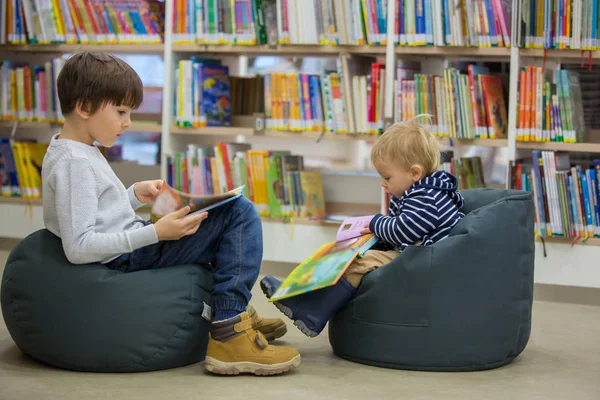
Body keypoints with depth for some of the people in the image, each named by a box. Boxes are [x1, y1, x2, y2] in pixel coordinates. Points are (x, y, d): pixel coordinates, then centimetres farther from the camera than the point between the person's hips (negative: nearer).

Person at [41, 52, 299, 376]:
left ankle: (236, 309, 33)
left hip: (134, 250, 11)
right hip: (129, 260, -11)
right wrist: (155, 233, -27)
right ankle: (229, 333, -19)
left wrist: (134, 195, 8)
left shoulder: (78, 151, 11)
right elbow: (78, 247, -27)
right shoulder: (73, 162, -20)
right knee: (241, 214, -15)